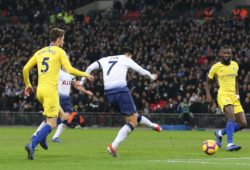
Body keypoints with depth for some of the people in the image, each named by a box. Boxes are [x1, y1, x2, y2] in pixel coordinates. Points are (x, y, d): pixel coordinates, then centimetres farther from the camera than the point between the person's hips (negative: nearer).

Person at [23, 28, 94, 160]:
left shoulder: (39, 52, 17)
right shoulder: (60, 52, 0)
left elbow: (25, 69, 13)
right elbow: (69, 70, -9)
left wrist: (27, 84, 27)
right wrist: (86, 75, 4)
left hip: (40, 89, 7)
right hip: (51, 89, -7)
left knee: (60, 114, 28)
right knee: (51, 124, -8)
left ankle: (42, 138, 14)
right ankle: (32, 145, -27)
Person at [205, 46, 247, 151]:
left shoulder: (235, 65, 12)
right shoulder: (216, 67, -1)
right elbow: (208, 82, 10)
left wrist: (237, 93, 14)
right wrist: (208, 94, -4)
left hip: (234, 96, 6)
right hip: (223, 94, -6)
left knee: (243, 124, 0)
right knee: (231, 116, -32)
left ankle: (220, 133, 22)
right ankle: (230, 144, -38)